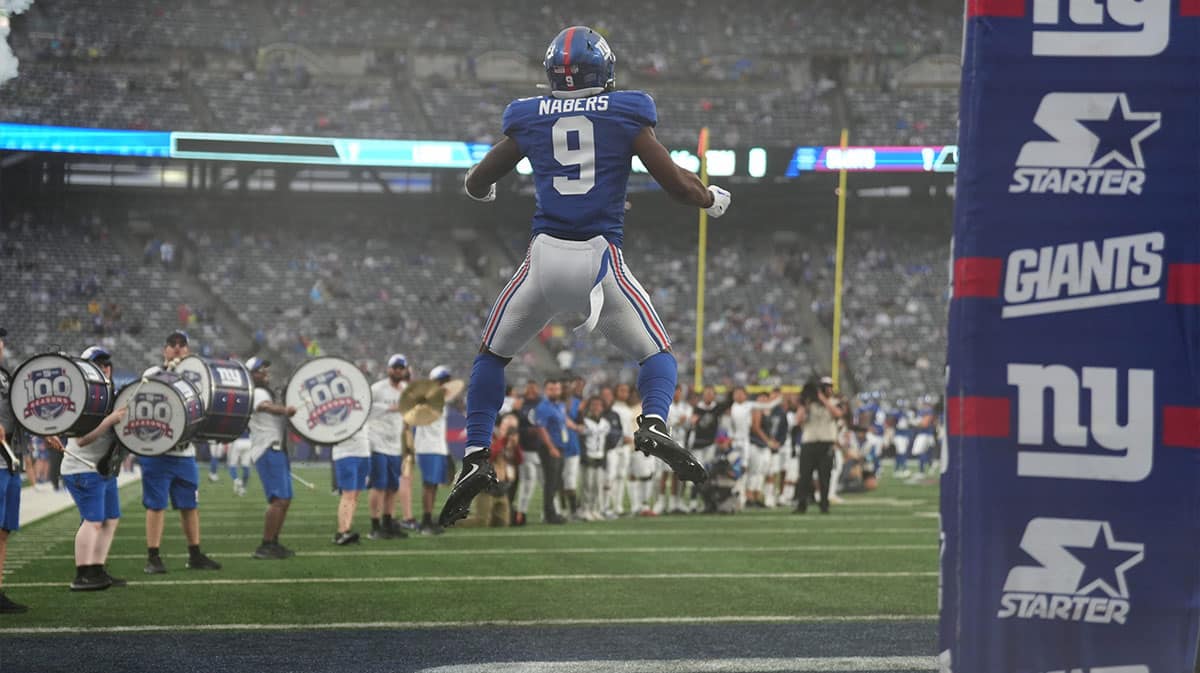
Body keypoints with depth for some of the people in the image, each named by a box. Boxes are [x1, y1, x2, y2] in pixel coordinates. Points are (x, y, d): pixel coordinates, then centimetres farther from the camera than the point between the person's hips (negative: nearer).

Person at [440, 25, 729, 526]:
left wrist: (484, 190, 45)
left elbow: (476, 185, 21)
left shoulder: (528, 119, 9)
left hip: (545, 256, 1)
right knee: (656, 353, 14)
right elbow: (679, 185, 4)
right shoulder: (627, 115, 4)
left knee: (492, 354, 21)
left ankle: (476, 457, 9)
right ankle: (653, 423, -16)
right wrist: (714, 199, 25)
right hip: (601, 257, -1)